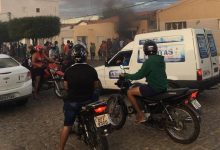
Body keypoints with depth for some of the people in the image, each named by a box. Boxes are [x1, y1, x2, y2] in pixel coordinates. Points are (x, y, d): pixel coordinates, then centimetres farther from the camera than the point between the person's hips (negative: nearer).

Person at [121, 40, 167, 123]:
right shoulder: (160, 60, 9)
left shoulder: (149, 61, -17)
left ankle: (141, 115, -2)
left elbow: (139, 75, -15)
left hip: (154, 88, -9)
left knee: (130, 92, -3)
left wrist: (126, 76, -1)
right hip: (162, 87, 9)